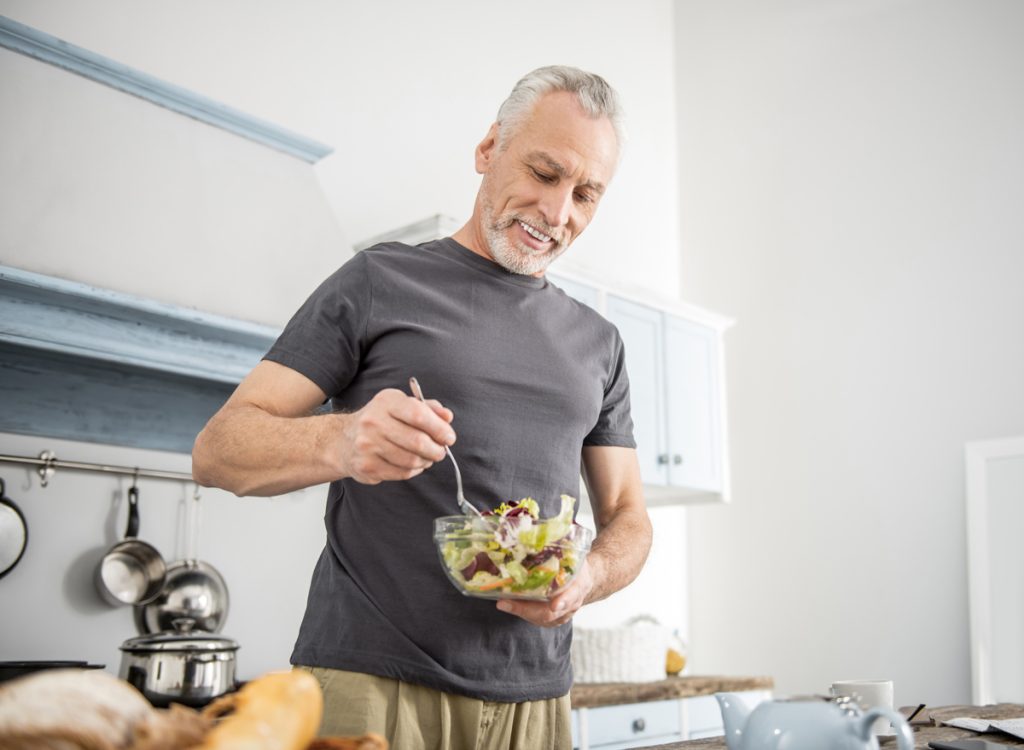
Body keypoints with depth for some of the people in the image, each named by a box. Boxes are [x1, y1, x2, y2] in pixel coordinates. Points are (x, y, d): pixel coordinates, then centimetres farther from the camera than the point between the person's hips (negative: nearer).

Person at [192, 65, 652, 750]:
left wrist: (587, 579, -8)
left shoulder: (598, 343, 13)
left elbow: (627, 517, 16)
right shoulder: (379, 282, 1)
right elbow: (218, 450, -3)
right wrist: (341, 443, -25)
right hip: (368, 680, -4)